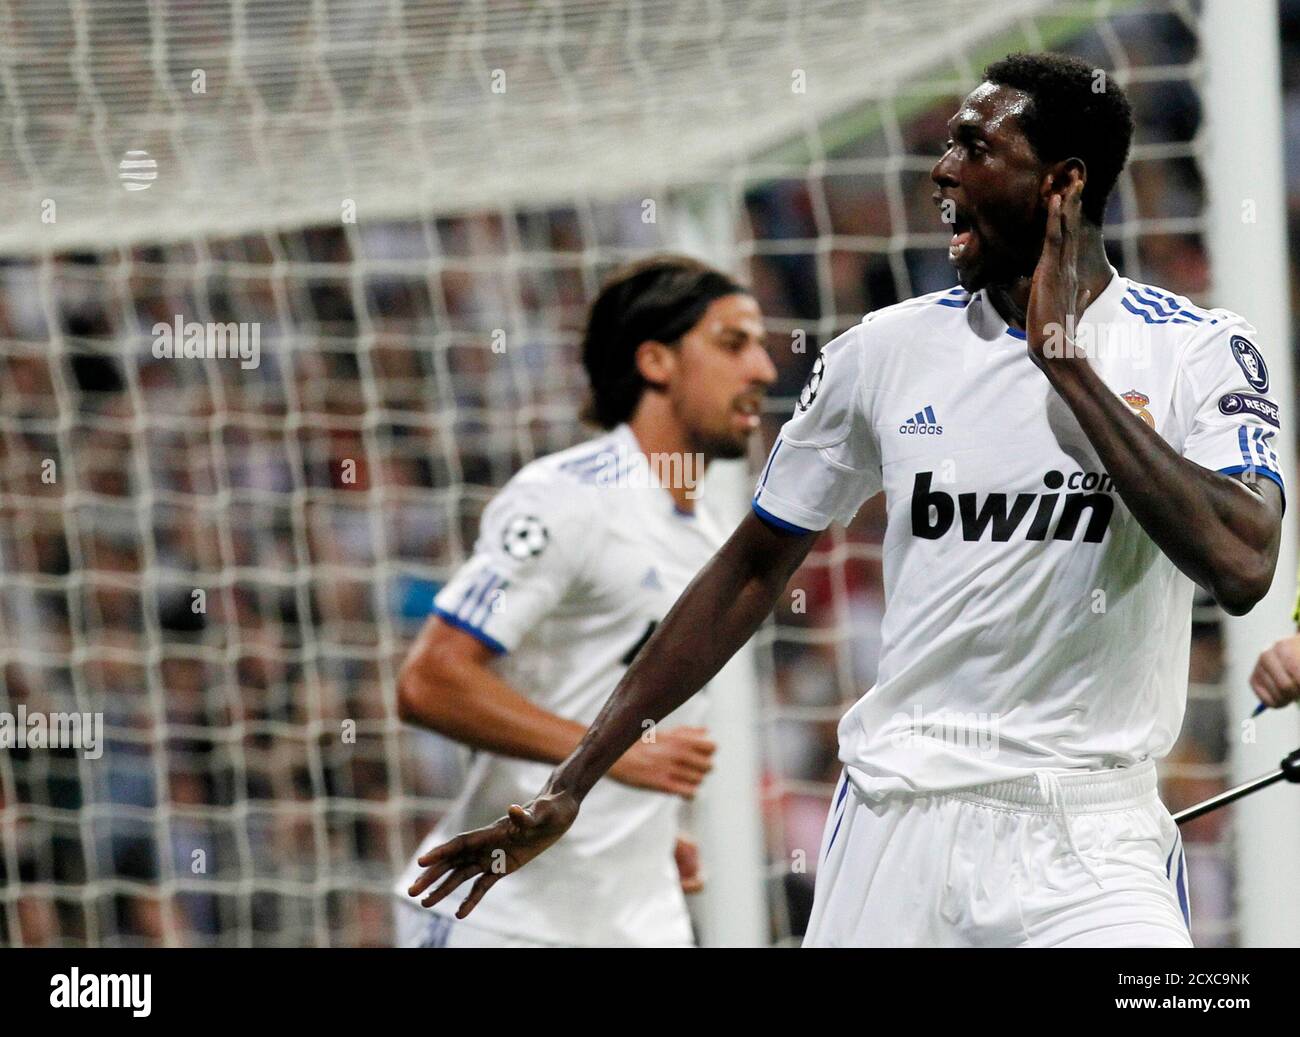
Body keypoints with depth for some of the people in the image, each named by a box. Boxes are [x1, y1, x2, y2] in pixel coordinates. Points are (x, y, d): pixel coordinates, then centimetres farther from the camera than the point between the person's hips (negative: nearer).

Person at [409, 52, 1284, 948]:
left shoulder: (1201, 351, -5)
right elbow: (754, 571, 11)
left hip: (1095, 842, -2)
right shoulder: (887, 351, 4)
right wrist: (570, 786, 8)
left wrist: (1065, 358, -17)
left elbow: (1242, 567, -21)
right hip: (900, 827, 2)